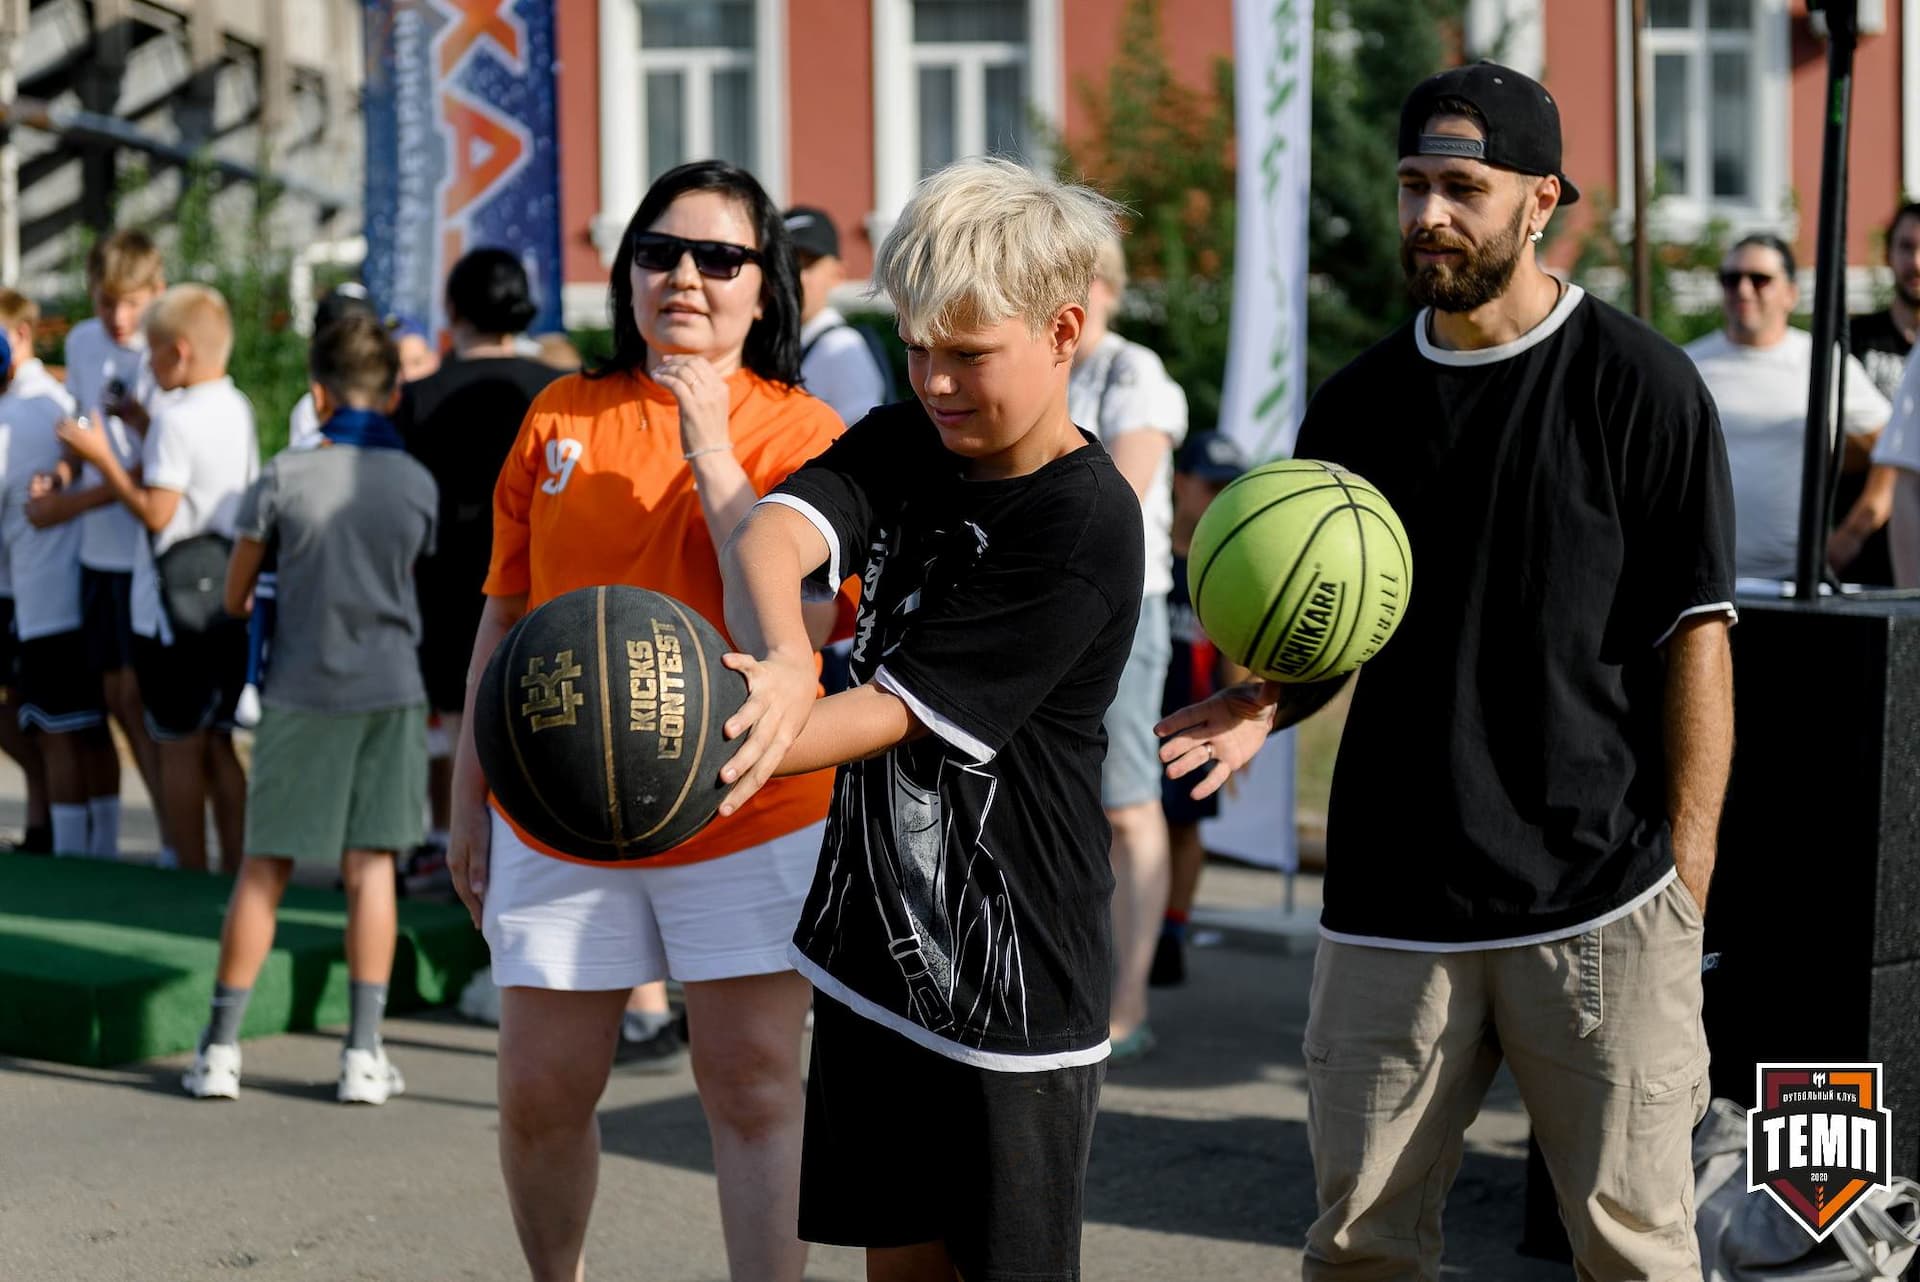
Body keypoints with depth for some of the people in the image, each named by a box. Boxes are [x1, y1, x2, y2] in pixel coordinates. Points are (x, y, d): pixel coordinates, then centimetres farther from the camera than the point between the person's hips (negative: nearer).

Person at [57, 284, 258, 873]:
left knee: (180, 747, 2)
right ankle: (235, 868, 15)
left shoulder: (175, 418, -16)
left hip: (175, 601, -7)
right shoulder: (238, 410, 8)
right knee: (219, 744, 13)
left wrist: (101, 458, -10)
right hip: (229, 599, 7)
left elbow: (155, 513, -19)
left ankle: (191, 871, 6)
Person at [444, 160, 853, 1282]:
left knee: (754, 1089, -2)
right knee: (541, 1092, 7)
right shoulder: (562, 414, 5)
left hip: (747, 808, -3)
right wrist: (470, 795, 12)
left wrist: (711, 450, -18)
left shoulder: (800, 431, -3)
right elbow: (505, 614, 12)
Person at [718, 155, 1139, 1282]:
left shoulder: (1088, 525, -17)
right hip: (879, 945, 6)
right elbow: (771, 535, -15)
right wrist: (779, 667, -38)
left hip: (1013, 981, -6)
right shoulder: (904, 444, 5)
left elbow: (901, 712, -22)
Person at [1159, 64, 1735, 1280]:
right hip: (1394, 895, 4)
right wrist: (1272, 703, -4)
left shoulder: (1638, 384, -2)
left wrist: (1687, 877, -7)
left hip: (1600, 903, -4)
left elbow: (1695, 635, -3)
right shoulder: (1357, 404, 11)